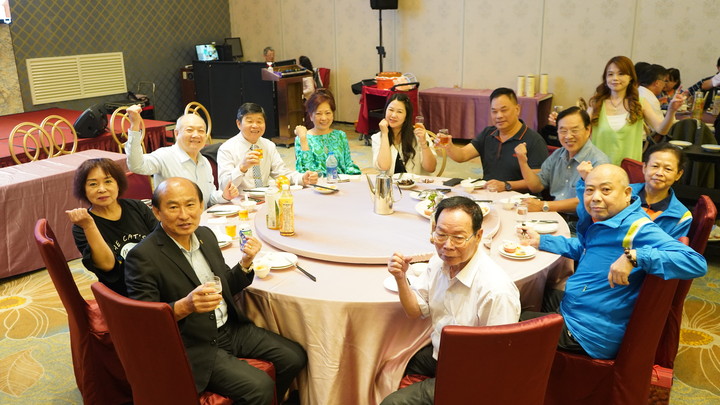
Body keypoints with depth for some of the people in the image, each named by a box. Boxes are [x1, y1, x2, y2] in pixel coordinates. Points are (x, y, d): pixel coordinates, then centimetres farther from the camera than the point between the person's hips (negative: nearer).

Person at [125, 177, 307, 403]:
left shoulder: (205, 235, 4)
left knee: (295, 357, 4)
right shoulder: (142, 257, -17)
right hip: (192, 347, -7)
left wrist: (245, 263, -4)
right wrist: (185, 306, -34)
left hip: (231, 328, 7)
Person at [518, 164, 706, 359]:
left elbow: (697, 263, -35)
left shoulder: (637, 228, -25)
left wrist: (634, 256, -43)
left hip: (589, 333, -9)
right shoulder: (603, 221, 3)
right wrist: (540, 240, 17)